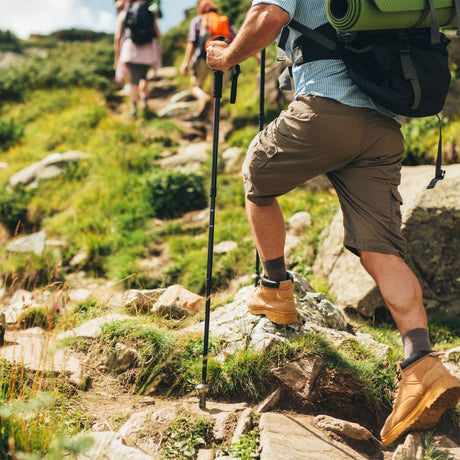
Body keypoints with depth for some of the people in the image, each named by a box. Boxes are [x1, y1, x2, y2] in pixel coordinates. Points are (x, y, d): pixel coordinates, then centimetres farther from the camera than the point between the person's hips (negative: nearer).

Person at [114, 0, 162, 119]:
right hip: (148, 51, 1)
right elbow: (159, 35, 12)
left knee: (134, 80, -2)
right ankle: (144, 99, -2)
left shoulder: (123, 14, 12)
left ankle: (133, 107, -17)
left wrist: (117, 56, 13)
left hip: (131, 50, -1)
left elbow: (117, 37, 8)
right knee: (143, 77, 19)